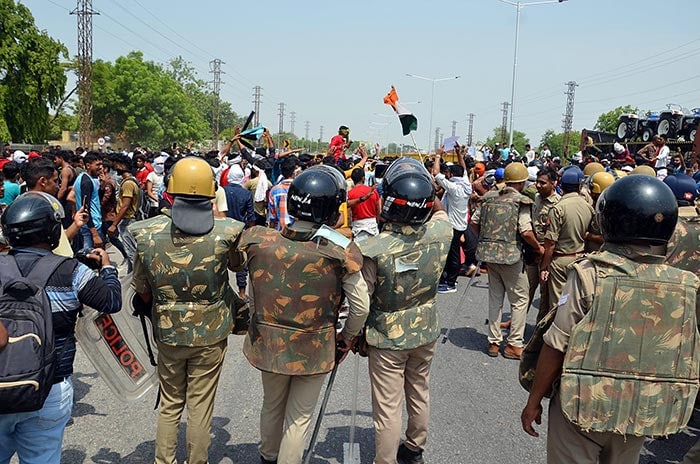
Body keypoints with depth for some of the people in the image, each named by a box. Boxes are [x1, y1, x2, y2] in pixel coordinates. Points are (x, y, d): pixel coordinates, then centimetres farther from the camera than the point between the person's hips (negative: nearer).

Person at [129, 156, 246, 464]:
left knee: (170, 405, 20)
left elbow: (143, 293, -2)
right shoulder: (225, 232, -19)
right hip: (211, 335, -2)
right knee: (200, 408, 13)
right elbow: (236, 265, 5)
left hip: (168, 333, 2)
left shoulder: (148, 233, -13)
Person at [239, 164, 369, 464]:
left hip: (268, 345, 4)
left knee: (272, 406, 29)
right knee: (298, 417, 18)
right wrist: (346, 337, 3)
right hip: (313, 351, -3)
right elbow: (361, 307, -14)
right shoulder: (340, 252, -22)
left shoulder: (259, 240, -17)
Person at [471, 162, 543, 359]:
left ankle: (493, 342, 22)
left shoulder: (490, 198, 6)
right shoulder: (521, 201, -11)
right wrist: (538, 247, -1)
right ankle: (514, 345, 11)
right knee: (520, 300, 9)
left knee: (495, 298, 16)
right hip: (510, 255, -6)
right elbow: (526, 232, -18)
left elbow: (474, 221, 8)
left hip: (489, 254, 6)